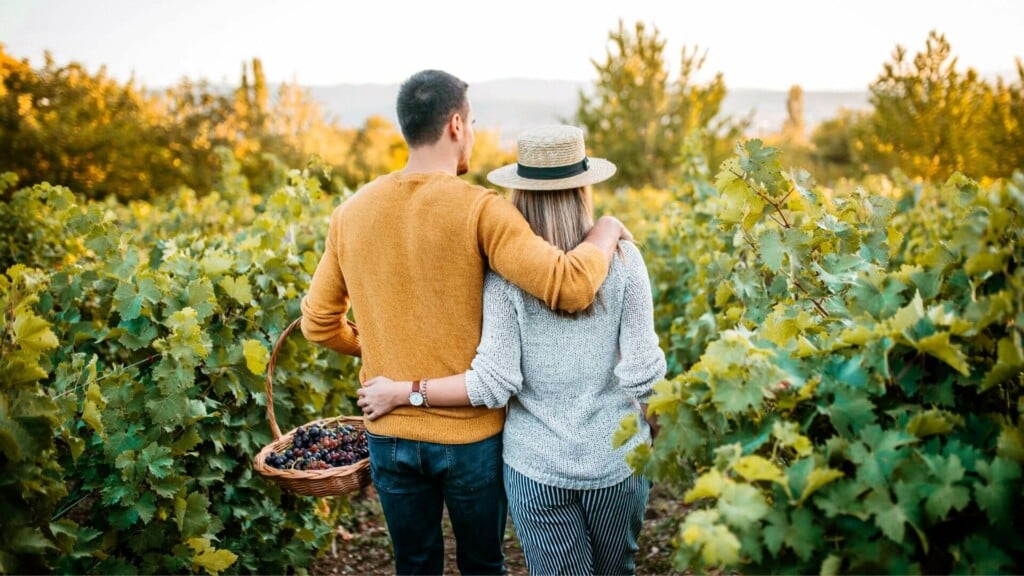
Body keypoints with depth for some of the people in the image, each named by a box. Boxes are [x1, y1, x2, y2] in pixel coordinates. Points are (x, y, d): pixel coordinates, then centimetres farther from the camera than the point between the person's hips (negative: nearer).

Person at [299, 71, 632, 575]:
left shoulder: (351, 213, -3)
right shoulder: (480, 210, -18)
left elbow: (318, 324, 4)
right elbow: (570, 287, -27)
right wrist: (606, 232, -8)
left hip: (389, 434, 4)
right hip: (472, 435, -3)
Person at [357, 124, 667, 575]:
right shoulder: (621, 258, -10)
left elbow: (494, 384, -15)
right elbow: (642, 373, -11)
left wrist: (399, 391, -4)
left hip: (537, 464, -1)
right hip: (617, 458, 1)